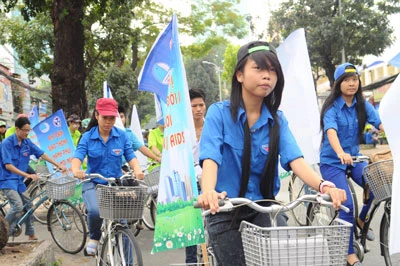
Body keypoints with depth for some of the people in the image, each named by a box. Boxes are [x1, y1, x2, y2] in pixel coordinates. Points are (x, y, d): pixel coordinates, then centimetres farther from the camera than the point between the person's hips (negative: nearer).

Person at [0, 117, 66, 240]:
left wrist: (58, 165, 2)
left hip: (19, 180, 7)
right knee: (18, 206, -21)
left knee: (28, 205, 10)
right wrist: (27, 175, -31)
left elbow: (42, 154, 6)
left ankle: (31, 235, 23)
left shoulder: (27, 142, 0)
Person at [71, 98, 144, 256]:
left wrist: (137, 170, -29)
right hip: (93, 183, -1)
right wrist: (76, 170, -38)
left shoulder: (121, 135, 0)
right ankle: (94, 238, 3)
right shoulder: (88, 137, -2)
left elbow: (131, 157, -6)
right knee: (95, 211, -30)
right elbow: (77, 156, -14)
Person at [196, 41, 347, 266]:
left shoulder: (278, 120, 1)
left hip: (264, 210, 3)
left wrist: (324, 186, -33)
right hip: (225, 213, -2)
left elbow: (295, 160, -13)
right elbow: (210, 158, -21)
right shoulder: (219, 113, -8)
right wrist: (208, 191, -42)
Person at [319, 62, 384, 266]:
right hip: (332, 161, -5)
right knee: (347, 204, -18)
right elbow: (331, 131, -32)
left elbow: (381, 123, -13)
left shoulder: (362, 105, -1)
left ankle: (362, 219, 14)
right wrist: (341, 153, -51)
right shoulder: (332, 107, -15)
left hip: (354, 158, 5)